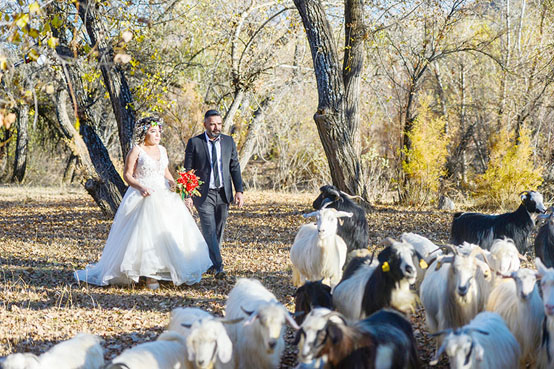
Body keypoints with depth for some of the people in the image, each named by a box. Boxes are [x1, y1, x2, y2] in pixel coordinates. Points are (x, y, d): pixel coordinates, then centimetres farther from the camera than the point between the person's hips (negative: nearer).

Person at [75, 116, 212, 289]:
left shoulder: (162, 150, 12)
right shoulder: (136, 150, -6)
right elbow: (127, 175, -7)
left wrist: (175, 184, 5)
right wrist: (140, 187, -22)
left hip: (163, 195, 7)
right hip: (144, 196, -6)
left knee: (169, 232, 0)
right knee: (146, 233, -12)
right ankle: (149, 276, -12)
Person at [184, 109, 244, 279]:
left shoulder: (228, 141, 7)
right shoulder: (194, 142, -3)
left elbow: (234, 167, 10)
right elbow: (188, 170, -1)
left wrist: (239, 190, 2)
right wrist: (187, 195, -7)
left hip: (223, 193, 4)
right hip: (204, 194, -4)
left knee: (218, 231, 8)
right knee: (209, 231, -12)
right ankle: (218, 267, -16)